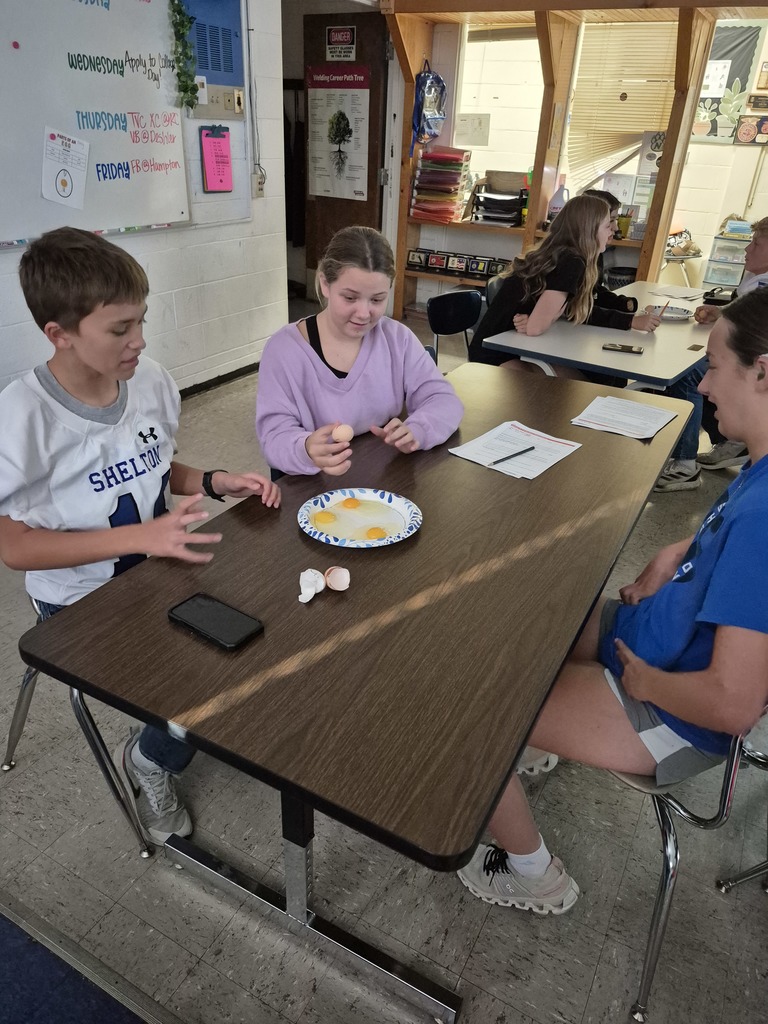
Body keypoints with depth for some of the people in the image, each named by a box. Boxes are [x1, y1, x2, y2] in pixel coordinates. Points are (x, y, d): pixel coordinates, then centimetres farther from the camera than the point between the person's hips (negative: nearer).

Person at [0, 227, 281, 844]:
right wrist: (142, 537, -27)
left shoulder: (151, 380, -4)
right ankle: (150, 760, 15)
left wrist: (216, 483, -8)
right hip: (83, 604, -6)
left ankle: (156, 754, 18)